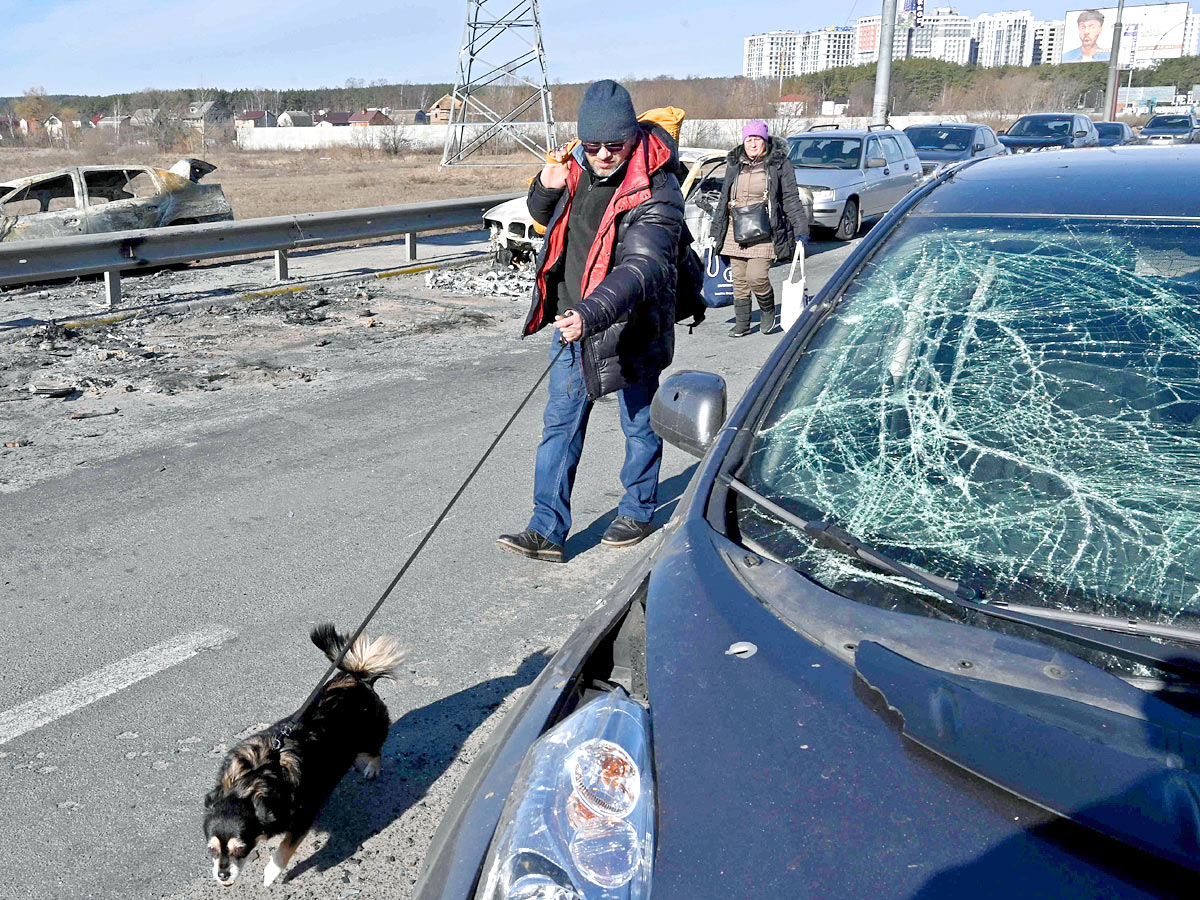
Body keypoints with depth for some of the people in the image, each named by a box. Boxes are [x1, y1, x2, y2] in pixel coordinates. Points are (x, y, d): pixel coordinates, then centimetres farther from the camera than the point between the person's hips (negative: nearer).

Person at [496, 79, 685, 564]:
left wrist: (591, 314, -48)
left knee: (639, 425, 12)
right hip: (571, 323, 6)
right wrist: (546, 188, -6)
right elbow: (544, 217, 18)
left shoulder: (656, 194, -22)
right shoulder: (578, 168, -1)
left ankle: (638, 511, 34)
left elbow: (642, 268, -34)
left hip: (629, 329, -6)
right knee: (560, 424, 6)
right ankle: (548, 529, 11)